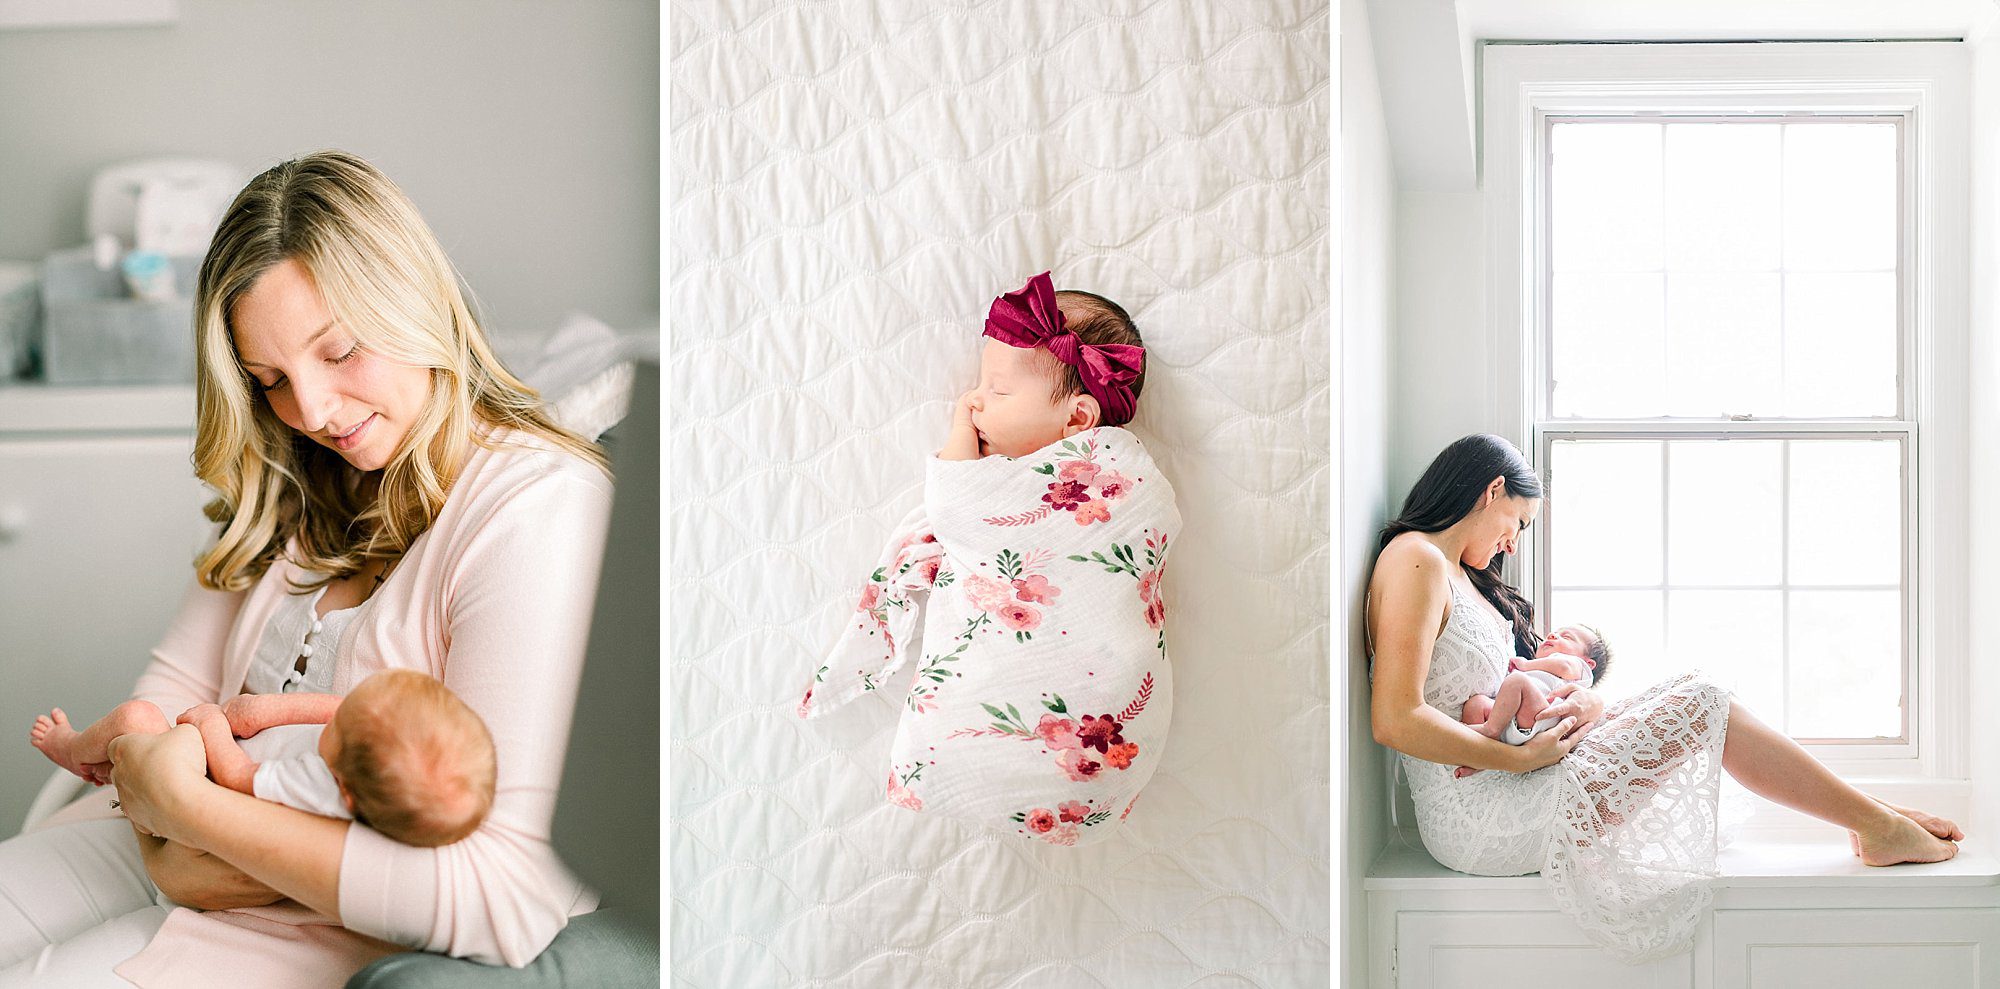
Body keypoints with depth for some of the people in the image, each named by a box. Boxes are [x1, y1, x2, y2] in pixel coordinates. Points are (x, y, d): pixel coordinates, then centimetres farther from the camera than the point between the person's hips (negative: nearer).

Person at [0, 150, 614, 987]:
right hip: (187, 862, 7)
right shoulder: (297, 488, 8)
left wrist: (187, 807, -22)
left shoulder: (540, 510, -20)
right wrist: (167, 848, -14)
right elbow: (172, 685, 9)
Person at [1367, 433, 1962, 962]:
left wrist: (1586, 702, -4)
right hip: (1477, 822, -10)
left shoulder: (1463, 576, 21)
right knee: (1700, 703, -6)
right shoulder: (1414, 559, -12)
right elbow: (1396, 721, -22)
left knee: (1690, 696, 9)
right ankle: (1876, 824, 9)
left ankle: (1872, 817, 15)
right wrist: (1521, 757, -16)